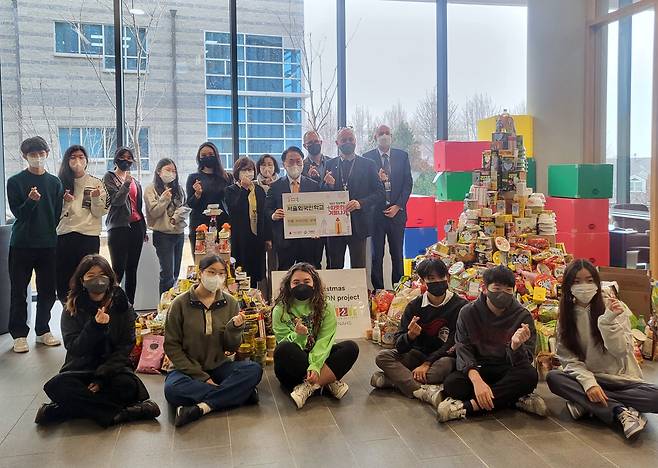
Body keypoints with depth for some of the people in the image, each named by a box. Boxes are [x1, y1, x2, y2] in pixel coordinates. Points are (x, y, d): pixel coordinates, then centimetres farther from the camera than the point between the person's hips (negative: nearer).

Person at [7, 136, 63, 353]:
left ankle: (43, 330, 19)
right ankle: (19, 334, 10)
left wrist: (50, 235, 1)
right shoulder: (15, 182, 1)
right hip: (21, 245, -2)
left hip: (48, 245, 2)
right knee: (19, 292, 2)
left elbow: (58, 213, 9)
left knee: (48, 290, 6)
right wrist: (31, 201, -22)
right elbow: (18, 213, -4)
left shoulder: (55, 182, 9)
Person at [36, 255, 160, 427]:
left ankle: (60, 411, -23)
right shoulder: (72, 310, 0)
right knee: (56, 386, -31)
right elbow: (74, 349, -9)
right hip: (80, 369, 1)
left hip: (112, 367, -1)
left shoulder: (122, 306, -1)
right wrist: (95, 327, -26)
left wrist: (102, 376, -17)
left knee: (127, 385, -34)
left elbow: (125, 348, -4)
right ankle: (123, 413, -29)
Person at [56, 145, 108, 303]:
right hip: (64, 236, 2)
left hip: (89, 236, -1)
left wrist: (95, 198, -16)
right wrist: (64, 202, -10)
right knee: (64, 277, 4)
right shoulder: (61, 183, 7)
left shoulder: (96, 183, 5)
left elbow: (100, 213, 1)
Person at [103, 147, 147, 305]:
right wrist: (126, 183, -24)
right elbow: (115, 200, -12)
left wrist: (144, 229, 21)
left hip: (136, 226, 6)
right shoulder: (109, 177, 2)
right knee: (118, 269, -11)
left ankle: (130, 305, 10)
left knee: (132, 269, 6)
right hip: (119, 227, -6)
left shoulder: (135, 181, 18)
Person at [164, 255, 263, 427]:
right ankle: (241, 393, -24)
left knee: (254, 370, -24)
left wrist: (235, 328, -19)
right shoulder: (181, 303, -6)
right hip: (188, 368, -2)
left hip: (218, 366, 2)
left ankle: (201, 407, -30)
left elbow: (231, 347, 4)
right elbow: (171, 346, -6)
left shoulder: (230, 303, 1)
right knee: (172, 388, -35)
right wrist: (200, 376, -14)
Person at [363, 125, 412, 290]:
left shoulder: (402, 156, 8)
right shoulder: (367, 158, 4)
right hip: (376, 213, -1)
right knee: (376, 255, 1)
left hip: (397, 211, 1)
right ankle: (378, 290, 9)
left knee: (397, 254, 5)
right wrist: (377, 180, -19)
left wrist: (398, 206, -4)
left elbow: (408, 183, 5)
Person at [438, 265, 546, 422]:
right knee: (451, 384, -30)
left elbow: (526, 363, -12)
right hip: (478, 369, 0)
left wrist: (516, 346, -37)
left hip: (508, 371, 0)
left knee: (530, 375, -33)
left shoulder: (523, 316, -7)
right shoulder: (468, 312, -6)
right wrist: (476, 380, -33)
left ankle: (466, 407, -31)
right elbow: (463, 350, -14)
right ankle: (517, 400, -22)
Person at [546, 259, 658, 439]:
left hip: (620, 378, -1)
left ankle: (585, 404, -22)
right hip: (586, 377, 2)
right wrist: (588, 382, -23)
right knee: (553, 378, -29)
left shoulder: (615, 307, -4)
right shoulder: (566, 316, 2)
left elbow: (621, 350, -12)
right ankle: (620, 412, -29)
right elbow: (568, 359, -5)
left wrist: (608, 321, -27)